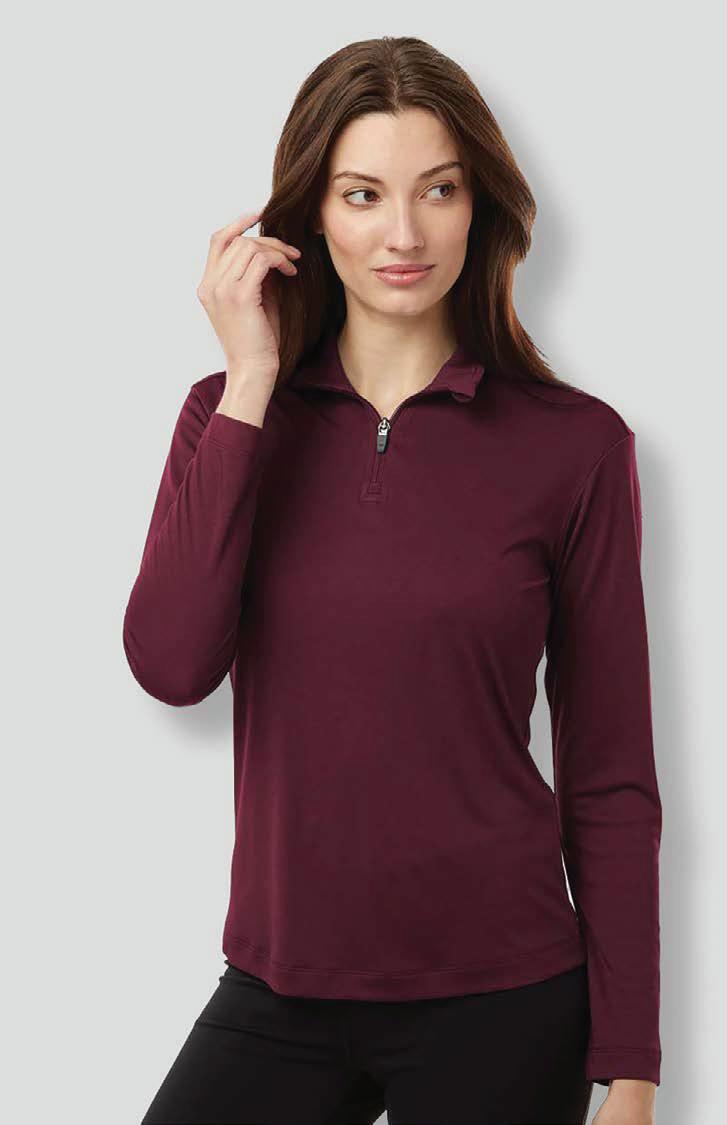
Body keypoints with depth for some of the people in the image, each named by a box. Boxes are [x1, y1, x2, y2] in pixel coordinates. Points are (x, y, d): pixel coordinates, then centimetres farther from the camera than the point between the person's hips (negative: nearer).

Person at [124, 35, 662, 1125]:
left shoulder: (574, 445, -5)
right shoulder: (231, 416, 3)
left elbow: (610, 779, -3)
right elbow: (171, 665, -13)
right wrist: (250, 388, -13)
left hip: (497, 1004, -2)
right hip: (278, 993, 2)